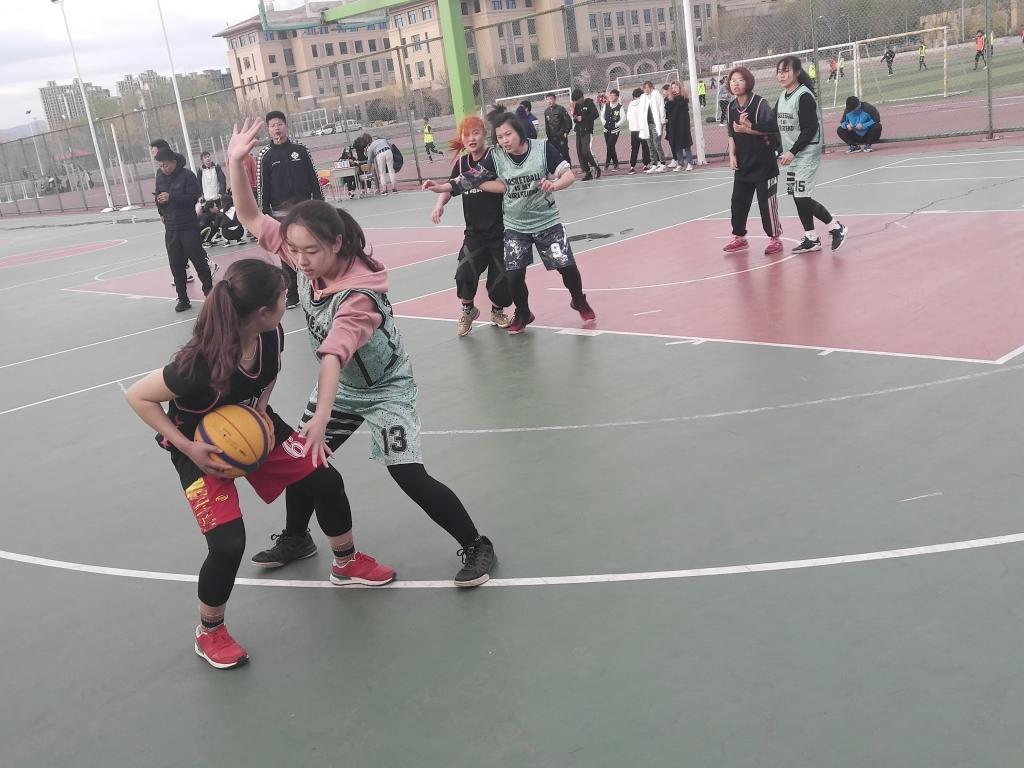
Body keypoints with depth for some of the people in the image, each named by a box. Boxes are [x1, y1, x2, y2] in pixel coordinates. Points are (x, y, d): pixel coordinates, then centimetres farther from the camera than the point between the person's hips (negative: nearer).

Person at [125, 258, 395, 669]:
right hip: (203, 446, -6)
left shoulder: (272, 335, -21)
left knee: (324, 480, 6)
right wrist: (186, 448, -28)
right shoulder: (201, 365, -40)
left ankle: (347, 563, 35)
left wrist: (262, 408, -11)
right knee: (228, 542, -17)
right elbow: (137, 396, -26)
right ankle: (209, 633, 12)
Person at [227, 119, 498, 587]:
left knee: (409, 475, -17)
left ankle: (476, 547, -1)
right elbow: (252, 220, -11)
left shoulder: (359, 293, -35)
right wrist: (235, 164, -25)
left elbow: (335, 353, -48)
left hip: (386, 388, -7)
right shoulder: (305, 259, -17)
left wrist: (322, 418, -58)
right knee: (301, 459, 15)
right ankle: (295, 539, 41)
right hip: (338, 387, 7)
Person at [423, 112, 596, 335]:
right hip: (515, 227, 1)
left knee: (567, 266, 0)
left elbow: (569, 175, -15)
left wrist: (555, 184, -36)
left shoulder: (543, 148, -14)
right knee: (513, 275, -5)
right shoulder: (495, 157, -9)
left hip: (547, 222, -1)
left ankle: (579, 302, 31)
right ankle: (523, 314, 24)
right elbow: (474, 179, -8)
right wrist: (442, 188, -17)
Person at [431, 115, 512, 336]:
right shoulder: (462, 163, 6)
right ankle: (468, 310, 13)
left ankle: (497, 310, 32)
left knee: (502, 276, 4)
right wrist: (440, 205, 0)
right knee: (465, 272, -13)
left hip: (500, 230, -3)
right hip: (475, 231, 3)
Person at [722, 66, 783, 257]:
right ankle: (739, 237, 24)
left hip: (763, 164, -6)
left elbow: (771, 128, -19)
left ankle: (775, 239, 10)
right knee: (738, 201, 9)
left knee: (767, 202, -1)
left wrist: (748, 129, -19)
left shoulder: (760, 103, -12)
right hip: (742, 164, 6)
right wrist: (732, 155, 2)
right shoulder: (731, 107, 6)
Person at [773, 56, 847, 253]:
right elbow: (777, 126, 14)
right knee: (797, 197, 9)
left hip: (807, 154, -8)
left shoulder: (804, 96, -15)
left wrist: (793, 152, -19)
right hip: (792, 155, 8)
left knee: (802, 197, -11)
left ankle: (836, 228, 4)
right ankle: (811, 239, 18)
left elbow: (810, 129, -19)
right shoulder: (782, 96, 9)